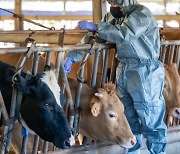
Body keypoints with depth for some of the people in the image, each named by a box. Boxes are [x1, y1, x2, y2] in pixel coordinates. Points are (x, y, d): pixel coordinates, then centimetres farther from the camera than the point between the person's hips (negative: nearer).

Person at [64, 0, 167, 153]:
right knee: (128, 118, 16)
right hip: (123, 70, 8)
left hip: (145, 71, -7)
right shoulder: (113, 17, 8)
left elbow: (124, 34, -29)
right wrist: (73, 56, -2)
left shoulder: (142, 13, -15)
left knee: (150, 119, 0)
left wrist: (96, 27, -24)